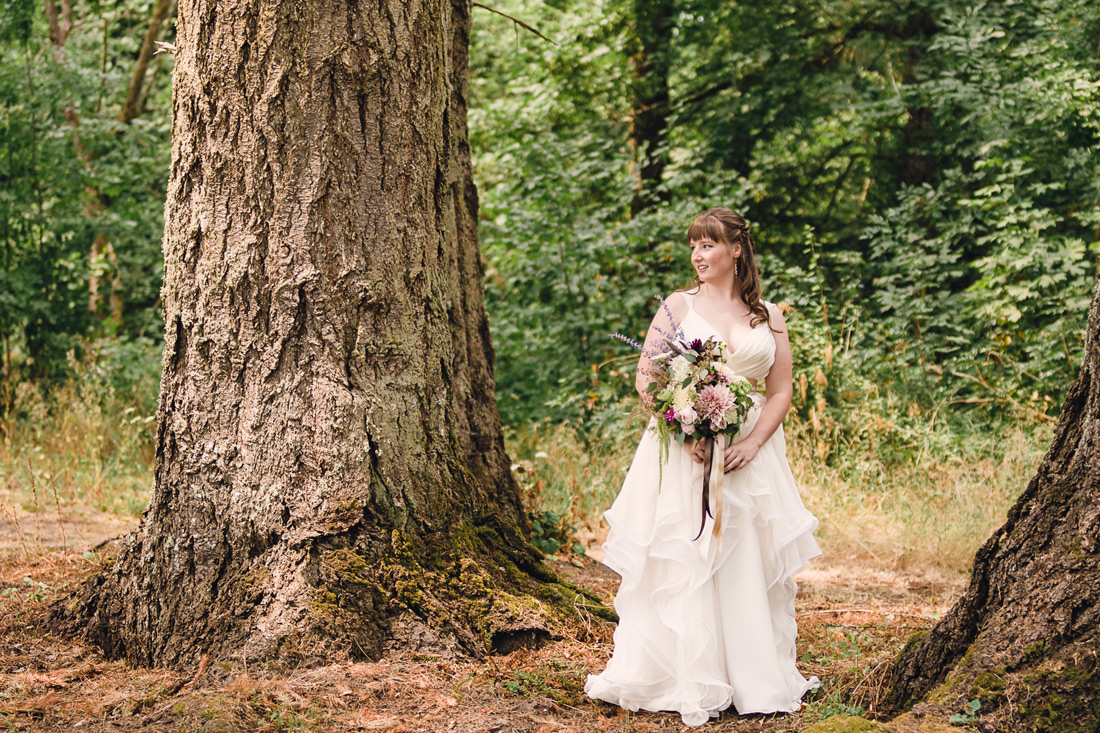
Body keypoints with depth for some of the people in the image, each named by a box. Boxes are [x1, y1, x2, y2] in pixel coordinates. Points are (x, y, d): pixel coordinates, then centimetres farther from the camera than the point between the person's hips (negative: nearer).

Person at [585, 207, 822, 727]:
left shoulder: (767, 316, 9)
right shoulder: (679, 306, 4)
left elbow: (780, 392, 7)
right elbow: (646, 379, 0)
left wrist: (751, 445, -9)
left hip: (751, 455, 2)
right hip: (685, 451, -2)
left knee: (751, 566, 2)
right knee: (684, 564, -4)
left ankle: (755, 680, 12)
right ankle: (691, 687, 1)